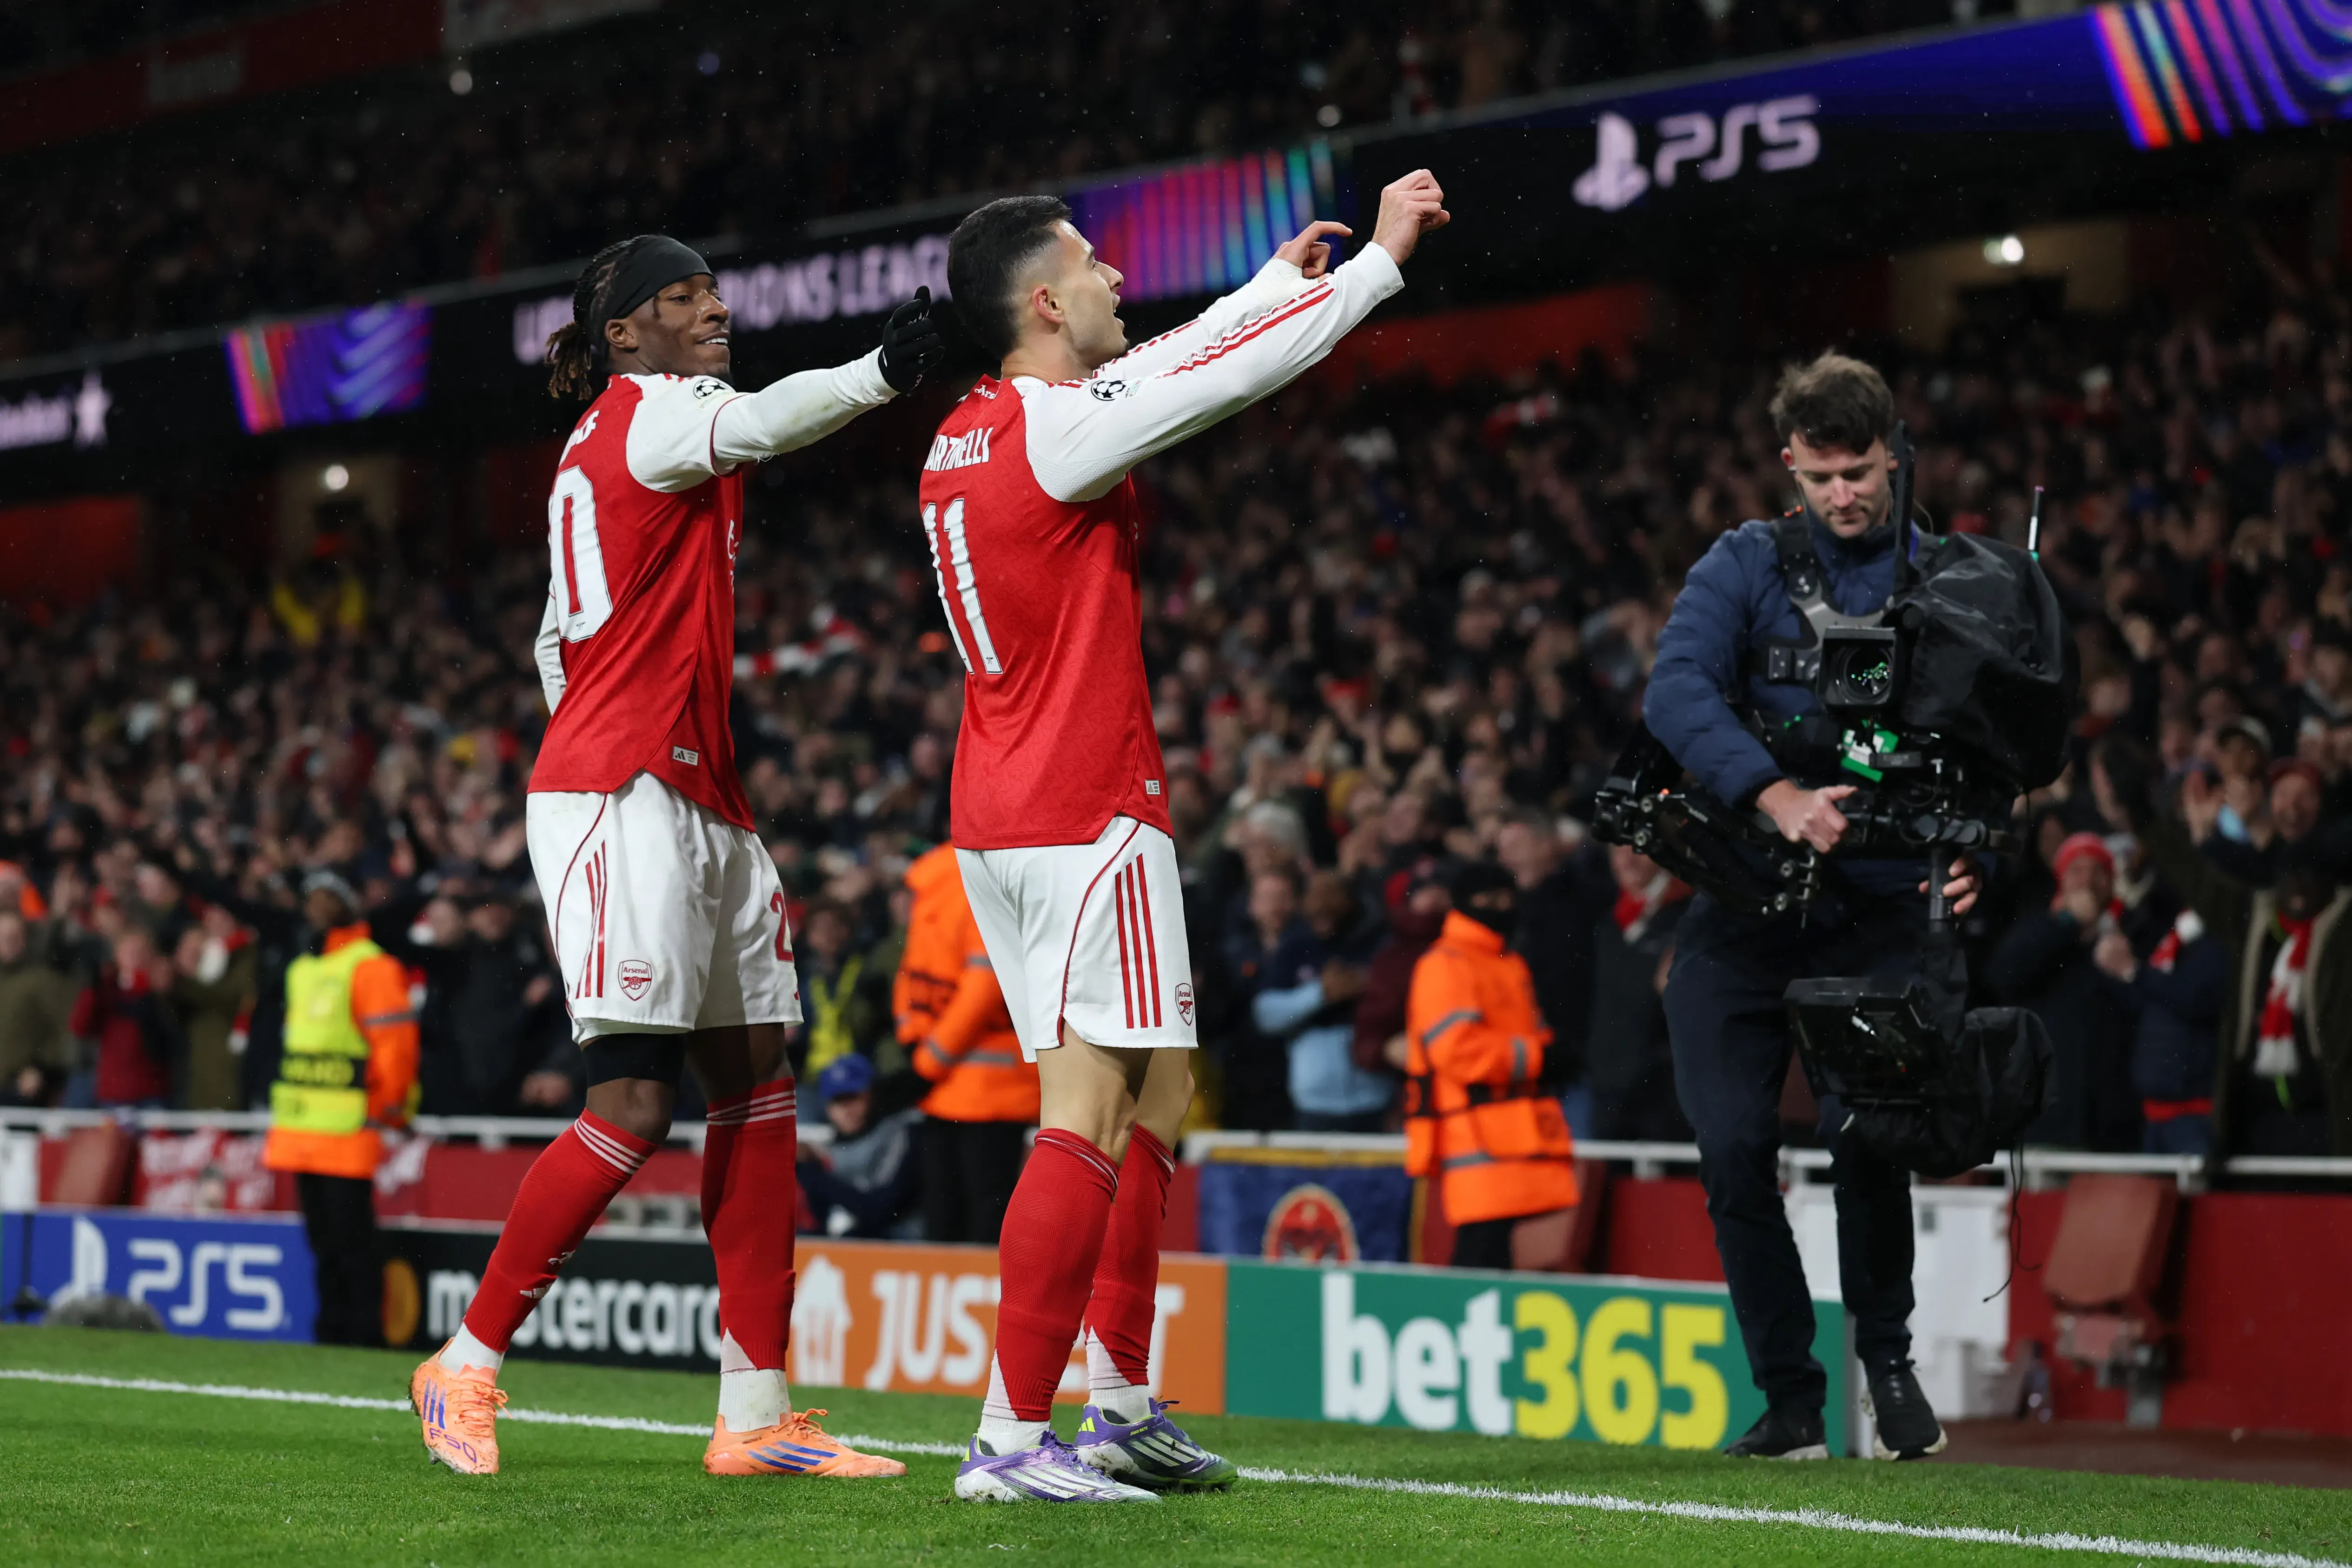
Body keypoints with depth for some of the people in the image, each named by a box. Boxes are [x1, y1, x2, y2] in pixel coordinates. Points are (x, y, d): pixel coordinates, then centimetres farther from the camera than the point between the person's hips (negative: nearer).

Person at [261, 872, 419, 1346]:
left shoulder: (371, 966, -7)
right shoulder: (301, 970, 20)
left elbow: (396, 1041, -11)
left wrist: (386, 1107, -9)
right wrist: (286, 1105, 19)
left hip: (349, 1129, -8)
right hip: (302, 1129, 8)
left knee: (352, 1239, -10)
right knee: (322, 1237, 10)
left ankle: (365, 1336, -7)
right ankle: (331, 1330, 15)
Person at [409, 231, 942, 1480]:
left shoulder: (595, 450, 22)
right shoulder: (651, 410, -5)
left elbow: (561, 642, 25)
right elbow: (760, 421, -28)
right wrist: (881, 372, -40)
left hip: (694, 800, 10)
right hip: (624, 791, -10)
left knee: (754, 1081, 5)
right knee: (635, 1103, -13)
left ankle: (756, 1412, 4)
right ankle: (467, 1365, 0)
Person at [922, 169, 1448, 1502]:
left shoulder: (970, 435, 12)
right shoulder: (1054, 427, -14)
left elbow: (1167, 366, 26)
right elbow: (1240, 372, -11)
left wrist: (1279, 281, 34)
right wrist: (1381, 258, 0)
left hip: (1004, 820, 10)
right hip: (1090, 810, -10)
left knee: (1155, 1095, 16)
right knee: (1091, 1116, -10)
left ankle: (1124, 1404, 18)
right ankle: (1012, 1436, -13)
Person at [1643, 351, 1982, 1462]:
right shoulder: (1747, 565, 4)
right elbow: (1675, 691, -12)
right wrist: (1775, 794, -27)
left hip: (1877, 910, -1)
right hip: (1742, 907, 1)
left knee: (1865, 1132, -13)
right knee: (1733, 1145, -4)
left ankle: (1887, 1357, 12)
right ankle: (1790, 1397, 10)